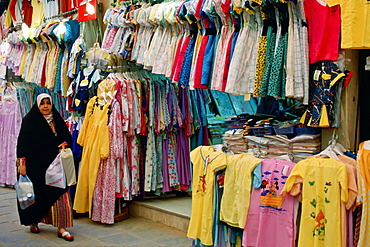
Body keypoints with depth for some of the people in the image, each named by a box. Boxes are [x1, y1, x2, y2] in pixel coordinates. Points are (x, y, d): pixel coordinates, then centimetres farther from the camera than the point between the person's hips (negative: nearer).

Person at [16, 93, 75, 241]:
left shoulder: (57, 120, 11)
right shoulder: (29, 120, 0)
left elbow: (67, 137, 17)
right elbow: (23, 142, -6)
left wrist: (64, 144, -6)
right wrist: (22, 163, -14)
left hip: (55, 163, 3)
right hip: (36, 164, -3)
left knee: (59, 193, -6)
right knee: (37, 194, 5)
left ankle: (61, 227, -6)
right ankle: (33, 222, 26)